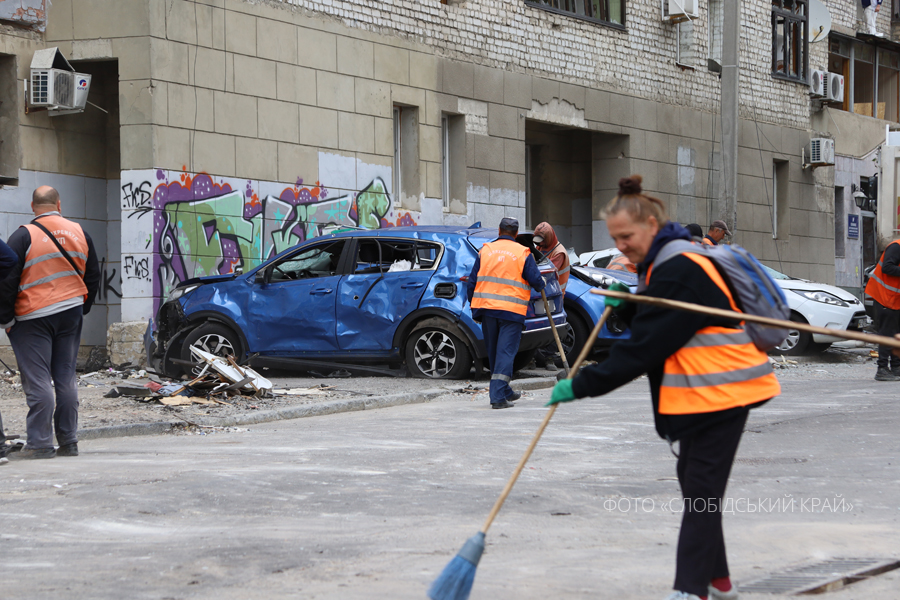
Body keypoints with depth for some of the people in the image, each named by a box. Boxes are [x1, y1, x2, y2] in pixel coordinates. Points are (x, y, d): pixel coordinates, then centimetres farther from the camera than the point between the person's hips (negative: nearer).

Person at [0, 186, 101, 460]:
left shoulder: (24, 236, -10)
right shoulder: (79, 233, 6)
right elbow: (93, 276, 13)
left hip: (33, 318, -5)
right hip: (71, 314, 5)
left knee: (37, 381, -3)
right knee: (66, 378, 10)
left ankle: (39, 443, -5)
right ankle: (68, 442, 13)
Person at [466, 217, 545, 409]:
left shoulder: (485, 250, 7)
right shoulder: (523, 253, -2)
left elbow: (472, 281, 8)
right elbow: (536, 281, -5)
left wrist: (474, 307, 17)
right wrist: (541, 285, 18)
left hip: (487, 307, 3)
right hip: (512, 311, -3)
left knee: (494, 352, 16)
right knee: (506, 352, -4)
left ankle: (505, 392, 27)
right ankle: (498, 396, -14)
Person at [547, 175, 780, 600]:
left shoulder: (678, 270, -22)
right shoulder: (663, 265, 13)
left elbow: (644, 347, -25)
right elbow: (656, 322, 20)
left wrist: (582, 385, -23)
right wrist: (624, 306, -1)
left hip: (721, 390, -11)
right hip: (702, 390, 11)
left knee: (701, 489, -11)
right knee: (694, 482, 17)